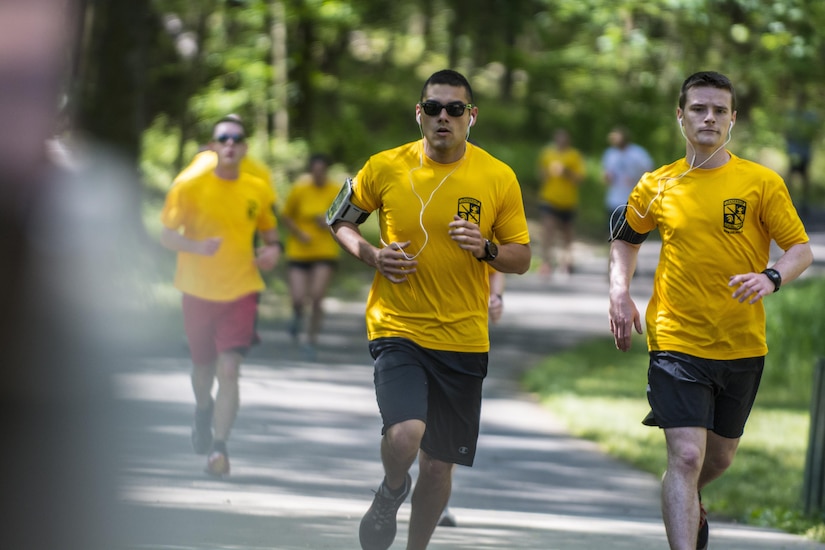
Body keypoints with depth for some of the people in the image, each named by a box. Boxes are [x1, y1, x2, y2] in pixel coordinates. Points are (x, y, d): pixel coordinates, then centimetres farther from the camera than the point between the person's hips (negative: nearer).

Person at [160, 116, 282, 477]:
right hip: (198, 291, 0)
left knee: (229, 370, -16)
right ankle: (203, 411, 49)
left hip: (241, 291, 0)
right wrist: (197, 247, -23)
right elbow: (167, 235, -4)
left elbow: (269, 235, 16)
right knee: (203, 367, 15)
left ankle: (219, 448, -15)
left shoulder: (259, 191, 2)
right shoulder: (189, 187, -5)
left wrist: (272, 252, -8)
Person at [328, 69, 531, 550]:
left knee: (440, 464, 8)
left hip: (463, 338, 2)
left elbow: (522, 258, 6)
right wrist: (371, 256, -6)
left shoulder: (498, 178, -1)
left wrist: (486, 249, -16)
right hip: (397, 329, -2)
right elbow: (340, 220, 13)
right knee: (405, 435, -24)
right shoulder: (386, 168, -3)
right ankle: (391, 492, 12)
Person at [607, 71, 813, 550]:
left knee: (720, 457, 19)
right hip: (677, 343, -1)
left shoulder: (763, 183, -4)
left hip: (743, 347, 1)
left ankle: (688, 503, 52)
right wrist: (621, 293, 4)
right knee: (686, 456, -17)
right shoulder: (658, 186, 2)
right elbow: (626, 240, 20)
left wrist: (771, 277, -25)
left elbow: (801, 249, -4)